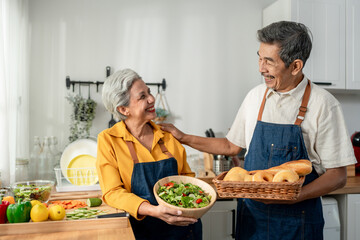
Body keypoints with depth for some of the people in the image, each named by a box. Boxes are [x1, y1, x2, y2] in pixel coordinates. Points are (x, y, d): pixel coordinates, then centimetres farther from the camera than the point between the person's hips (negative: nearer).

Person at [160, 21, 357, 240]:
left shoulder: (323, 104, -11)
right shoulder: (256, 95, 2)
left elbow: (337, 176, -9)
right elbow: (232, 146, 12)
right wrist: (183, 138, 7)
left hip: (297, 220, -3)